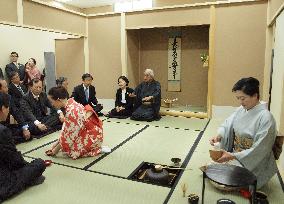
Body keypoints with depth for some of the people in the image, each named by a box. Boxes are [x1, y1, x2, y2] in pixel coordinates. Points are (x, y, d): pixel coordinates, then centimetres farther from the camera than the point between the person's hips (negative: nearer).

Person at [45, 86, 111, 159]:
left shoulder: (71, 112, -30)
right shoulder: (71, 103, -2)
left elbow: (69, 135, -20)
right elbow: (66, 129, 8)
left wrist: (56, 149, -7)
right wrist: (57, 142, 9)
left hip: (92, 135, -9)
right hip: (88, 131, 9)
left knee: (72, 151, -10)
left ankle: (98, 149, 3)